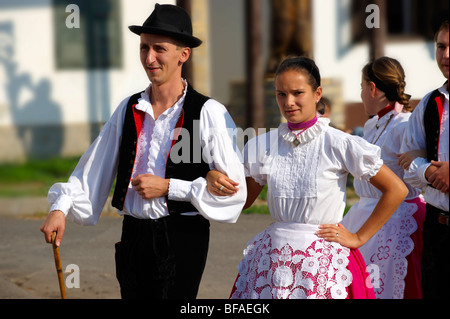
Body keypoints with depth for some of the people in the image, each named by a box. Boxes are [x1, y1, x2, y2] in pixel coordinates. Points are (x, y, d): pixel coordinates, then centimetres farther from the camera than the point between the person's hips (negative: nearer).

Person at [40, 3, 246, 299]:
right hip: (133, 236, 5)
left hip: (181, 239, -5)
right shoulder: (129, 109, 10)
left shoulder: (208, 113, -7)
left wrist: (168, 187, -12)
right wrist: (60, 208, 2)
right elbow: (93, 168, 15)